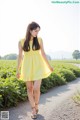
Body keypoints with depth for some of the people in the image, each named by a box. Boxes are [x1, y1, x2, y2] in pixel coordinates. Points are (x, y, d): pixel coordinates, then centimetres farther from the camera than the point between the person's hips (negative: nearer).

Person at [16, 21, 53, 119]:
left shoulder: (39, 40, -1)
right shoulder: (21, 42, -3)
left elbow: (43, 54, 6)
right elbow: (20, 56, 2)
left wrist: (49, 66, 10)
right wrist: (18, 70, 4)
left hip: (38, 66, 0)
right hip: (27, 67, 1)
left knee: (36, 89, -9)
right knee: (29, 89, 6)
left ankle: (36, 105, 21)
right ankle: (33, 109, 22)